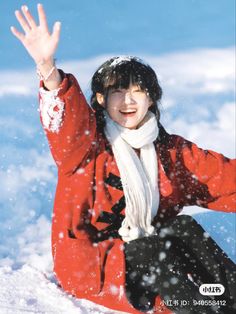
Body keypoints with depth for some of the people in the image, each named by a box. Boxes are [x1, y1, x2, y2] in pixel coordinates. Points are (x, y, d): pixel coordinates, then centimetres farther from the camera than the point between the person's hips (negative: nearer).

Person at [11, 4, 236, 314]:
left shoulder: (171, 151, 7)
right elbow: (65, 120, -29)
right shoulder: (85, 142, -8)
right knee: (151, 250, -30)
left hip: (146, 249, 4)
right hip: (88, 260, -4)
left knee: (184, 227, -21)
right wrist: (47, 67, -48)